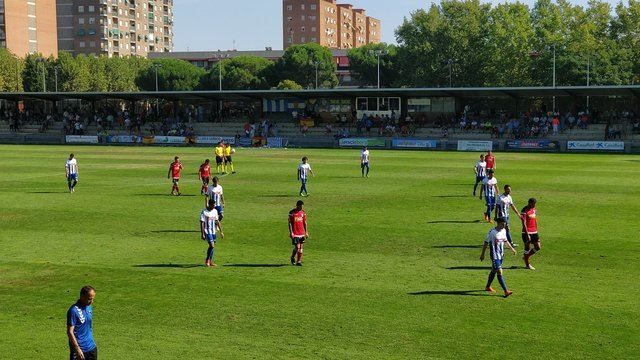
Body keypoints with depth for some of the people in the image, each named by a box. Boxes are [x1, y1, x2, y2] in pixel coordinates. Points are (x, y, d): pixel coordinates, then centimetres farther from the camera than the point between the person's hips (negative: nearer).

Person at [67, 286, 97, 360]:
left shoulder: (89, 307, 8)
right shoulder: (74, 311, -17)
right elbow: (70, 332, -19)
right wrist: (77, 349, -22)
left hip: (91, 348, 8)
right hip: (80, 349, -8)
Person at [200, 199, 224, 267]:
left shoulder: (215, 211, 7)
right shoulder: (204, 212, -13)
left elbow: (217, 221, 15)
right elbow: (202, 223, -13)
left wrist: (221, 231, 13)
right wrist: (202, 234, -17)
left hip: (213, 231, 7)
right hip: (207, 231, -7)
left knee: (212, 246, 9)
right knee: (212, 246, -14)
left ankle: (210, 262, 19)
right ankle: (207, 260, 3)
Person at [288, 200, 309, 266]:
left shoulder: (303, 213, 8)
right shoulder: (292, 213, -6)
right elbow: (290, 223, -5)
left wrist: (306, 232, 10)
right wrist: (291, 232, -12)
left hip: (302, 233, 5)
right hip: (295, 233, -5)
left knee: (301, 248, 4)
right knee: (297, 247, -10)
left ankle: (299, 261, 11)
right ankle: (293, 257, 17)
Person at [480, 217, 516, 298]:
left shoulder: (504, 231, 6)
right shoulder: (492, 232, -17)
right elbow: (486, 243, -10)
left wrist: (511, 248, 20)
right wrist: (482, 254, -8)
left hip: (501, 255, 8)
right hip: (495, 256, -8)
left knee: (494, 271, 19)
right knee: (499, 272, -12)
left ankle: (488, 287, 35)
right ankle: (506, 291, -16)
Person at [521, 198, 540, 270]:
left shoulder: (534, 210, 10)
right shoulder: (524, 211, -14)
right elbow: (524, 223, -17)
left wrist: (537, 231, 17)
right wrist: (527, 234, -20)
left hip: (534, 232, 8)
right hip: (527, 232, -8)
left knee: (537, 248, 7)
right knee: (527, 247, 2)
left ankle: (526, 257, 27)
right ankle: (527, 264, 13)